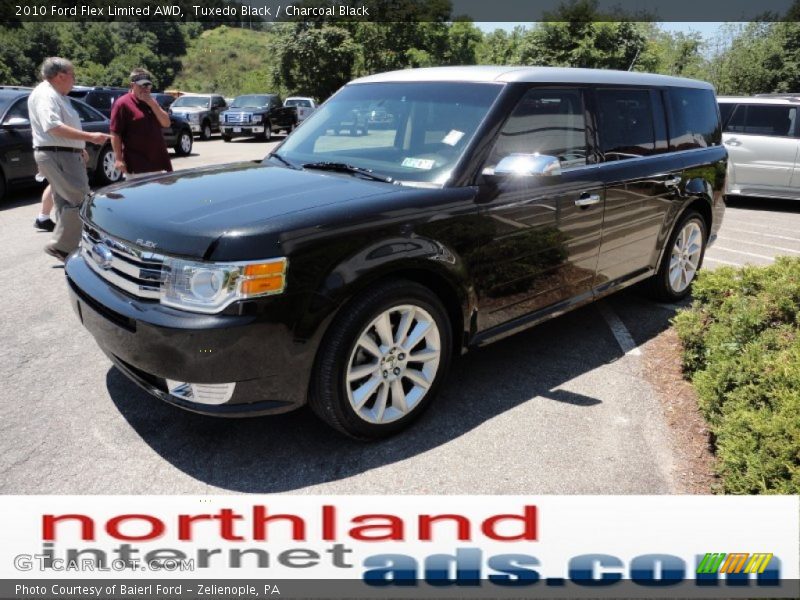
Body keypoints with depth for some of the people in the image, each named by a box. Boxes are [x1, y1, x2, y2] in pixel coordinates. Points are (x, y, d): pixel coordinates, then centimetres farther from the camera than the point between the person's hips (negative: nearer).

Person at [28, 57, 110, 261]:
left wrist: (79, 148, 24)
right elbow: (54, 127, -27)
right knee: (79, 201, -14)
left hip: (65, 154, 11)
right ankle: (61, 246, -8)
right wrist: (89, 137, -28)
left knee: (67, 202, 14)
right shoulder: (45, 95, -14)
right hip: (57, 156, -11)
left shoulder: (56, 96, 19)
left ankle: (64, 247, 21)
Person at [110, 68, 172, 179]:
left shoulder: (151, 101, 16)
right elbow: (115, 134, -10)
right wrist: (119, 159, -16)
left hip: (157, 162, 7)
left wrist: (152, 103, -6)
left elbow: (166, 123, 6)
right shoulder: (123, 103, -6)